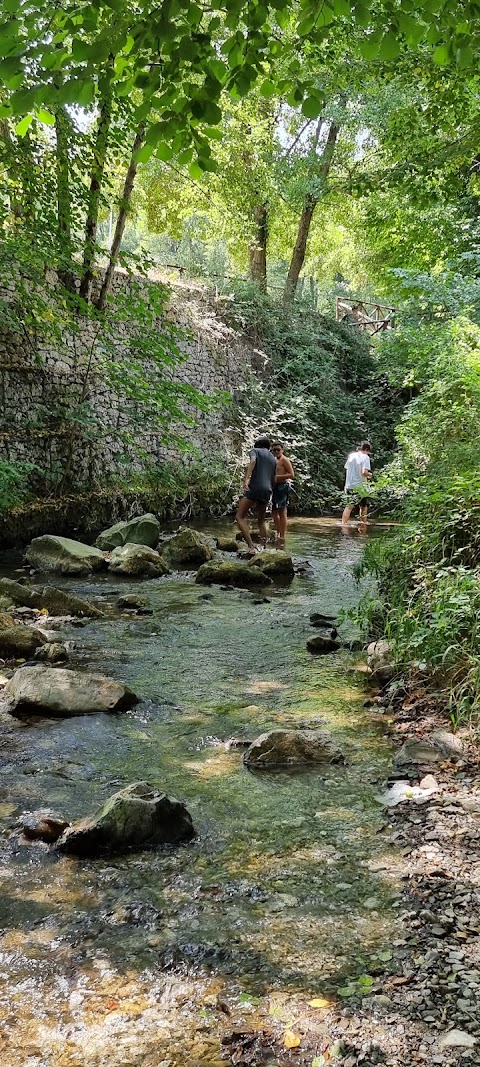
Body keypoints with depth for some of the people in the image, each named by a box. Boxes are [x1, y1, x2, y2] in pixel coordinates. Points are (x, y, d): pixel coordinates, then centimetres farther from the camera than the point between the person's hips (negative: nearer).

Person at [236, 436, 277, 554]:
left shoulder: (255, 450, 9)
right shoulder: (273, 459, 25)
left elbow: (253, 461, -13)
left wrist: (246, 479, -26)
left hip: (255, 487, -6)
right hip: (267, 491, 6)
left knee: (240, 517, -5)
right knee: (261, 520, 21)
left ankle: (251, 547, -20)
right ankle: (264, 547, 13)